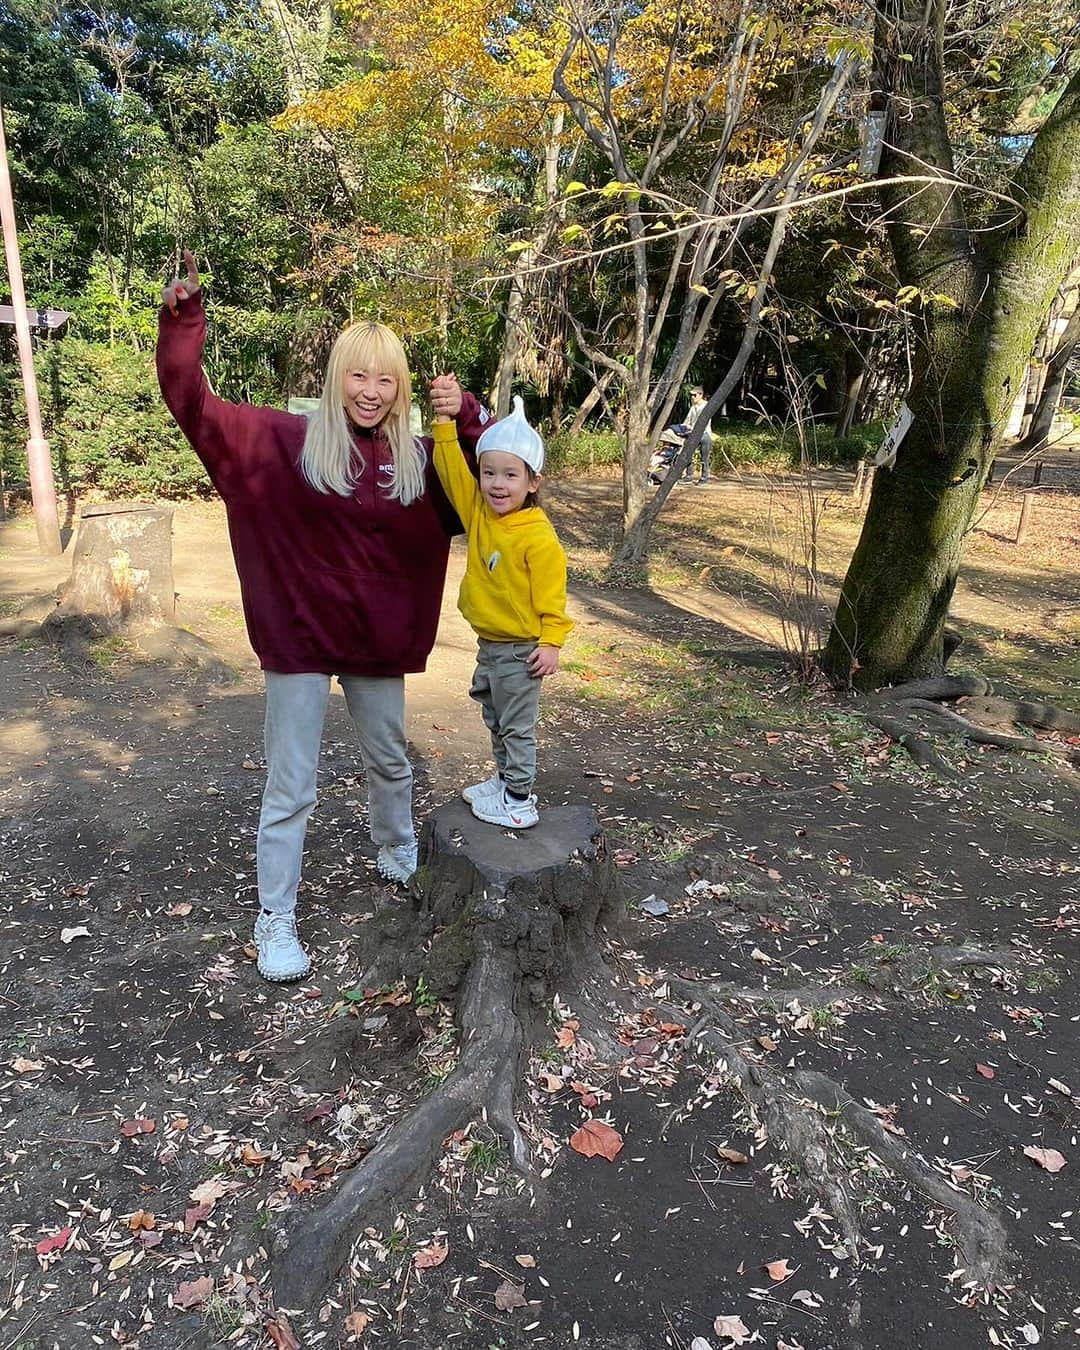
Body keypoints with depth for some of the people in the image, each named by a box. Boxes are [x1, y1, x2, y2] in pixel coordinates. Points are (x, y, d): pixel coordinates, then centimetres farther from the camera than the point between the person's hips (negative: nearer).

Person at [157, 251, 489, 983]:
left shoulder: (419, 457, 0)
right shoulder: (288, 440, -8)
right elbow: (196, 407, -10)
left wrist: (468, 414, -13)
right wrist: (183, 320, -22)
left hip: (379, 640, 4)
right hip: (301, 639, -3)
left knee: (391, 763, 23)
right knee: (291, 788, 5)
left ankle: (401, 857, 50)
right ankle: (275, 920, 22)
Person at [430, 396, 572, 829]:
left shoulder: (538, 536, -22)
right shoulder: (478, 511, -1)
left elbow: (551, 594, -18)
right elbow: (452, 471, -3)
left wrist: (551, 640, -19)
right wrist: (444, 421, -12)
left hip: (520, 650, -8)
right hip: (488, 643, 8)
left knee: (516, 726, 4)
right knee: (495, 720, 23)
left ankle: (519, 802, 16)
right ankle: (505, 780, 41)